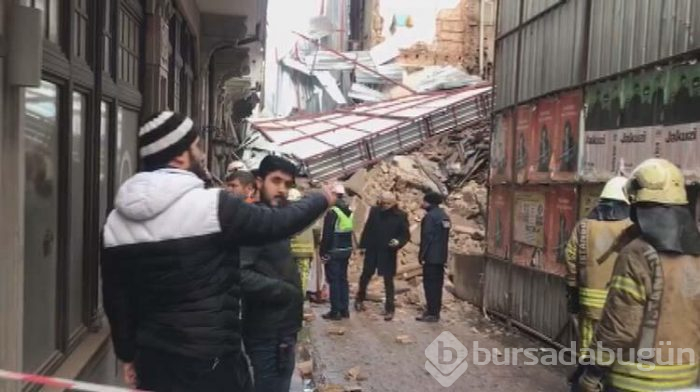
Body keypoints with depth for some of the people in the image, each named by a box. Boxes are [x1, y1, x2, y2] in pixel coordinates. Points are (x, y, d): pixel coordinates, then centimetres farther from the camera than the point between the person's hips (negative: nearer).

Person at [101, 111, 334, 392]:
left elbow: (115, 299, 8)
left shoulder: (115, 221, 2)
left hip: (152, 361, 6)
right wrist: (323, 199, 11)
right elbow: (278, 223, -6)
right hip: (211, 364, -6)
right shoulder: (212, 205, -17)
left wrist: (128, 355, 20)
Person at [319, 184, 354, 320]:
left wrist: (323, 252, -12)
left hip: (334, 252, -8)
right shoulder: (349, 212, 8)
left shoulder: (333, 212, -16)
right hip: (346, 250, 8)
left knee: (334, 280, -3)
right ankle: (344, 309, 18)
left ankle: (335, 311, -1)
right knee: (343, 279, 15)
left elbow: (327, 234, -18)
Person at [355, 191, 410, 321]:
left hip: (388, 253, -2)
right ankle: (359, 299, 38)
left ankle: (389, 309, 11)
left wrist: (398, 242, -27)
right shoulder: (374, 211, -2)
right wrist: (362, 245, 4)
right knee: (365, 276, 15)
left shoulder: (401, 216, -8)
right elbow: (367, 229, 4)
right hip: (372, 250, 3)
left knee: (388, 281, 3)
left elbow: (406, 235, -6)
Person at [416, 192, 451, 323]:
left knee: (430, 284, -5)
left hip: (431, 256, -9)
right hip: (441, 256, 9)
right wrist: (443, 254, 20)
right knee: (437, 283, 12)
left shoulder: (430, 216, -14)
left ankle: (432, 313, -4)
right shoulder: (444, 216, 14)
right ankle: (435, 311, 18)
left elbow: (427, 237, -17)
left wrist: (422, 255, -11)